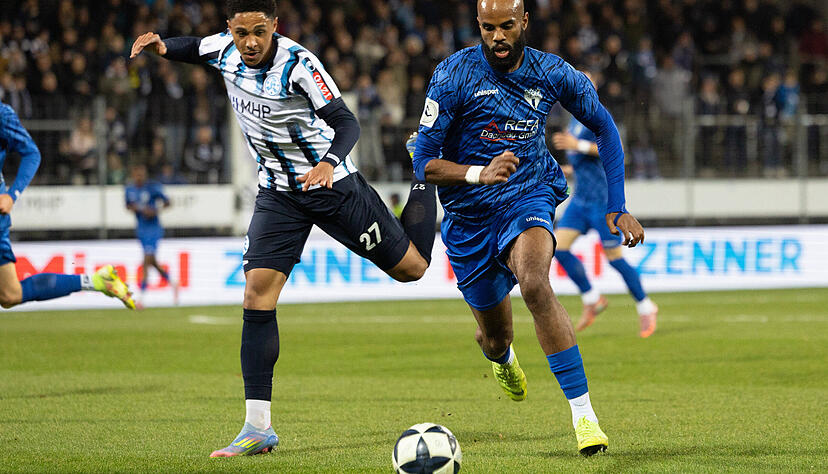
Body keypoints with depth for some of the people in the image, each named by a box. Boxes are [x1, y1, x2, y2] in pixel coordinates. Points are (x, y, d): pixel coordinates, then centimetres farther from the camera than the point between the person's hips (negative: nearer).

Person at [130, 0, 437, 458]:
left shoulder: (298, 63, -26)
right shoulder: (225, 50, -8)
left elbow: (345, 121, -32)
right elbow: (195, 48, 16)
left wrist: (330, 162, -52)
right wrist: (163, 46, -7)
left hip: (331, 183, -4)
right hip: (277, 193, 4)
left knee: (411, 267, 8)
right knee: (258, 294, -12)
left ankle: (424, 179, 40)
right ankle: (258, 428, -12)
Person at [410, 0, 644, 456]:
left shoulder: (552, 73, -8)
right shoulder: (454, 75, -15)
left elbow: (604, 127, 9)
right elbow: (423, 163, -14)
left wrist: (617, 209, 3)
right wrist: (479, 174, -33)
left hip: (529, 197, -1)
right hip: (469, 216, 1)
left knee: (534, 285, -33)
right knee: (495, 336, 12)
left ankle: (583, 414, -30)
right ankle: (502, 359, 55)